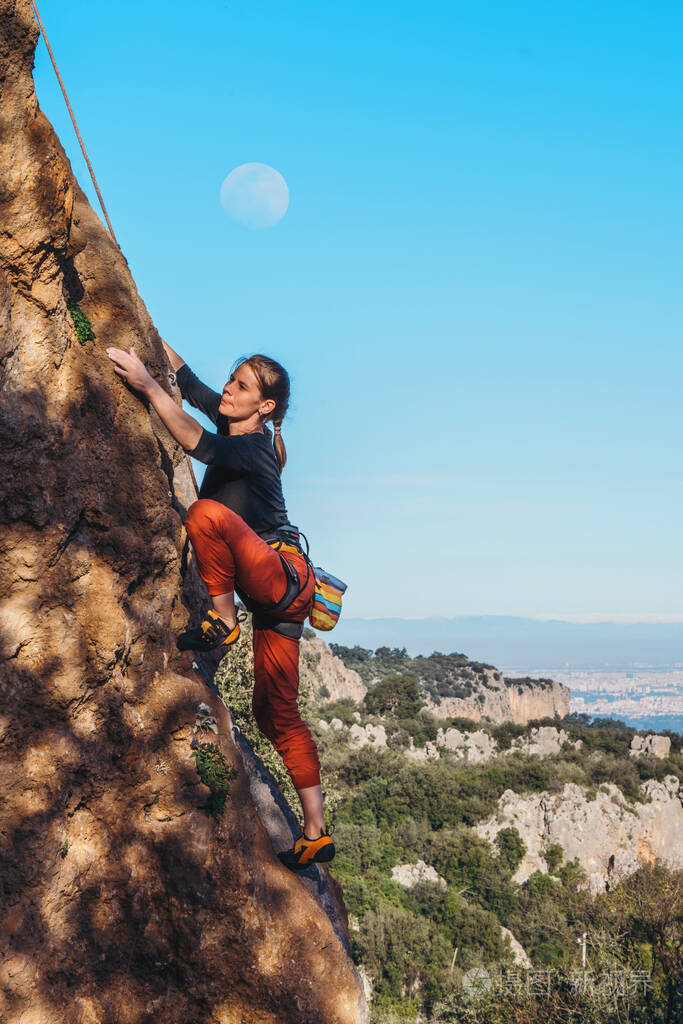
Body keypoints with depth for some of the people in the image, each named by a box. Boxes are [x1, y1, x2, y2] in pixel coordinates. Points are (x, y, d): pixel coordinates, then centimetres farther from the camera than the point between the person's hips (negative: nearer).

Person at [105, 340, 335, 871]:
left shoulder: (253, 447, -16)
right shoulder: (231, 421, 9)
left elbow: (200, 444, -33)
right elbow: (186, 377, 18)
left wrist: (149, 385, -32)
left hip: (283, 580, -10)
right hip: (277, 592, 10)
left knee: (207, 512, -29)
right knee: (276, 712, 9)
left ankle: (223, 622, -14)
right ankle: (316, 834, 13)